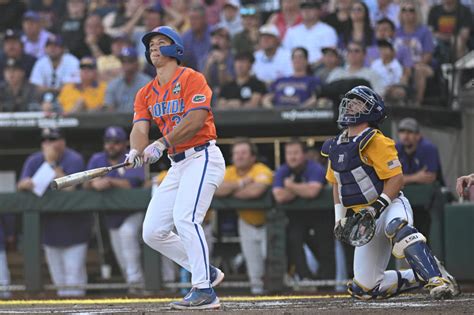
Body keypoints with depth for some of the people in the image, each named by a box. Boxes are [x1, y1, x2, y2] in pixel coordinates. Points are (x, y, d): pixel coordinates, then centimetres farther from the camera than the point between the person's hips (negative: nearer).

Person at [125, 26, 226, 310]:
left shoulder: (191, 79, -6)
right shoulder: (146, 93, 14)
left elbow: (195, 120, -19)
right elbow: (140, 129, 1)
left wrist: (162, 144, -27)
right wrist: (136, 151, -22)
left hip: (202, 157, -8)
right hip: (177, 166, 8)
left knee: (185, 218, -26)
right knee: (152, 232, 4)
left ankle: (204, 292, -24)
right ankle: (207, 272, 16)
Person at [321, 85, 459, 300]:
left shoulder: (375, 142, -10)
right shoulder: (335, 147, 11)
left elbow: (396, 178, -15)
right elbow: (337, 184, 22)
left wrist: (378, 206, -25)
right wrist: (340, 217, 12)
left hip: (391, 205, -7)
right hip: (366, 218, 7)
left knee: (396, 226, -45)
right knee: (364, 288, -2)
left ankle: (440, 280, -48)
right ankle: (418, 278, 17)